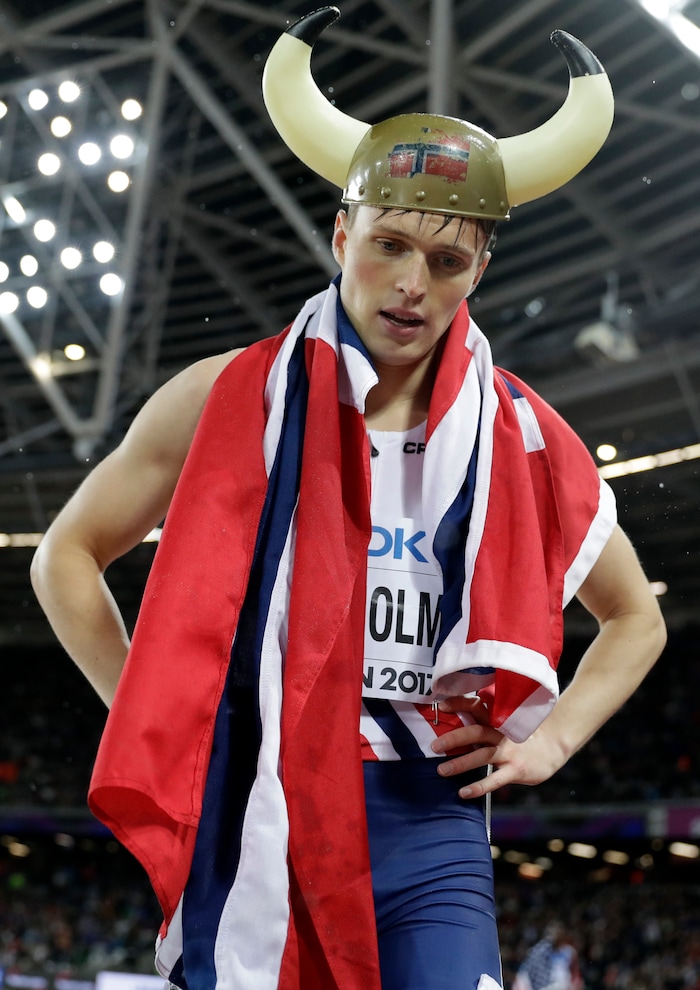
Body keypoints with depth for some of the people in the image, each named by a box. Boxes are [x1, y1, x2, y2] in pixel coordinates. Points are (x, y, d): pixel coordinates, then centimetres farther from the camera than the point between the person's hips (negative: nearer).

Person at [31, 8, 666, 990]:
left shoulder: (524, 440, 6)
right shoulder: (230, 402, -1)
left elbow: (635, 619, 21)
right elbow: (67, 558, 9)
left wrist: (548, 740, 7)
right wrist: (160, 723, 2)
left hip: (430, 833, 2)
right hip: (256, 824, -1)